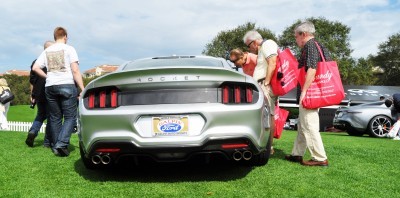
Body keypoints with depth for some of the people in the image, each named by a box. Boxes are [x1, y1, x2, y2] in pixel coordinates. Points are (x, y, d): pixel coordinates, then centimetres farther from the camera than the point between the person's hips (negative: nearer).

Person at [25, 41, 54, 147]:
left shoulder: (36, 62, 7)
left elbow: (32, 81, 8)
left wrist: (32, 95, 14)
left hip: (39, 95, 4)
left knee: (41, 115, 21)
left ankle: (33, 131, -4)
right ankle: (47, 142, 9)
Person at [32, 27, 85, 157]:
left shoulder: (47, 51, 14)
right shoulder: (69, 49, 0)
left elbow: (35, 68, 8)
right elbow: (75, 71, -8)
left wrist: (47, 77, 18)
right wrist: (82, 89, -8)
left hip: (50, 87, 5)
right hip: (67, 85, -5)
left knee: (55, 118, 11)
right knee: (70, 117, -2)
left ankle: (56, 146, 14)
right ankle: (62, 144, -16)